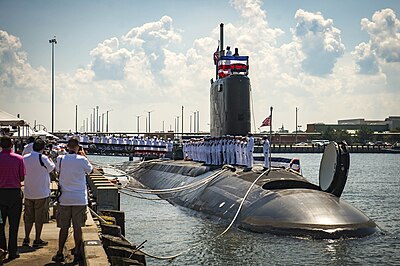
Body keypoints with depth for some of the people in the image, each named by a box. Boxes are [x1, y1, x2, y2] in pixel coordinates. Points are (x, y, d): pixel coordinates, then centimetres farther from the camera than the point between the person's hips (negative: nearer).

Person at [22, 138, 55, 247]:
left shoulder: (25, 158, 0)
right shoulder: (43, 158, -16)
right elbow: (51, 168, 0)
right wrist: (51, 162, 21)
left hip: (28, 193, 5)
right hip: (42, 193, -5)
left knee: (28, 216, 14)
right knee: (39, 217, 5)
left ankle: (26, 239, 17)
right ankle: (37, 240, 10)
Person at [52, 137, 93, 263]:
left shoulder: (60, 159, -3)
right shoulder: (82, 160, -8)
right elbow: (90, 169, 11)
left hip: (65, 199, 2)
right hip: (80, 199, -1)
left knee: (63, 227, 8)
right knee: (78, 227, 5)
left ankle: (60, 254, 11)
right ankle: (77, 253, 9)